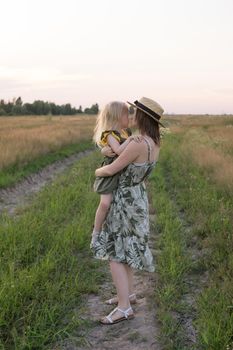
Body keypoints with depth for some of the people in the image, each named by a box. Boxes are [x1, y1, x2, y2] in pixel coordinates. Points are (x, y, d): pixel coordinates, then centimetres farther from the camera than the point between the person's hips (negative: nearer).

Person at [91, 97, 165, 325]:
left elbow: (111, 170, -20)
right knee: (120, 249, 20)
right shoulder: (155, 143, 2)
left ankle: (124, 308, 2)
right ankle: (128, 293, 30)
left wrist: (97, 171, 1)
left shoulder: (138, 144, -28)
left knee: (114, 255, -3)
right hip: (137, 198, 9)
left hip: (126, 202, -9)